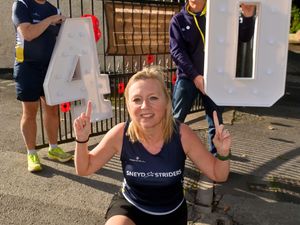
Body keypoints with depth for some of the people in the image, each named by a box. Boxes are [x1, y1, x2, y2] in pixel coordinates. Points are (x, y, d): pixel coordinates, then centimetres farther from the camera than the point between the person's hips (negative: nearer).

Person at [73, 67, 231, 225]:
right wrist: (82, 140, -25)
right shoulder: (120, 134, -22)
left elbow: (218, 175, -12)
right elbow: (84, 169, -8)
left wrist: (223, 153, -32)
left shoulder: (182, 134, -23)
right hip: (129, 207, -1)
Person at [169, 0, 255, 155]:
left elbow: (244, 37, 2)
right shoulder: (178, 20, -1)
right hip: (187, 77, -1)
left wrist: (248, 17, -19)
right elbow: (176, 51, -11)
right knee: (176, 120, 5)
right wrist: (195, 76, -22)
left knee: (216, 122, 8)